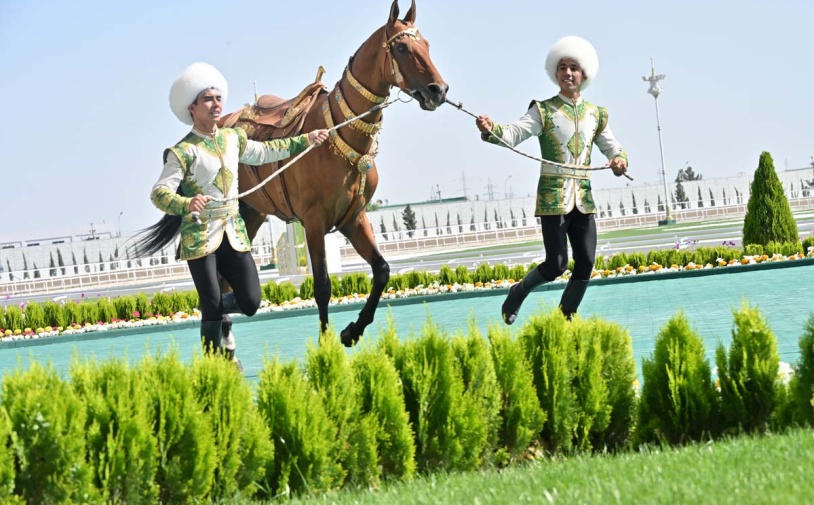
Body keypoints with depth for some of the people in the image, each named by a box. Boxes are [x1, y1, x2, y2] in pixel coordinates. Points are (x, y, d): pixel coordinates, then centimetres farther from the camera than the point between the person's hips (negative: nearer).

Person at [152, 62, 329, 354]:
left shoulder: (233, 139, 10)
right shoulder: (183, 151, -11)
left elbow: (264, 152, 28)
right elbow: (159, 193, -18)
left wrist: (305, 141, 29)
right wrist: (185, 204, -38)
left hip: (234, 234, 6)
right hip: (200, 237, -6)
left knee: (250, 303, 0)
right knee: (212, 308, -8)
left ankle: (215, 308, 31)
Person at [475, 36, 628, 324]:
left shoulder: (595, 115, 12)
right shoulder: (543, 111, -2)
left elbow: (612, 146, 13)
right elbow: (514, 134, -15)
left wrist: (619, 160, -12)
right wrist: (491, 130, -37)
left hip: (583, 197, 5)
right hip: (553, 196, -5)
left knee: (586, 264, 0)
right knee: (556, 265, -9)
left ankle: (566, 319, 14)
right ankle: (518, 293, 18)